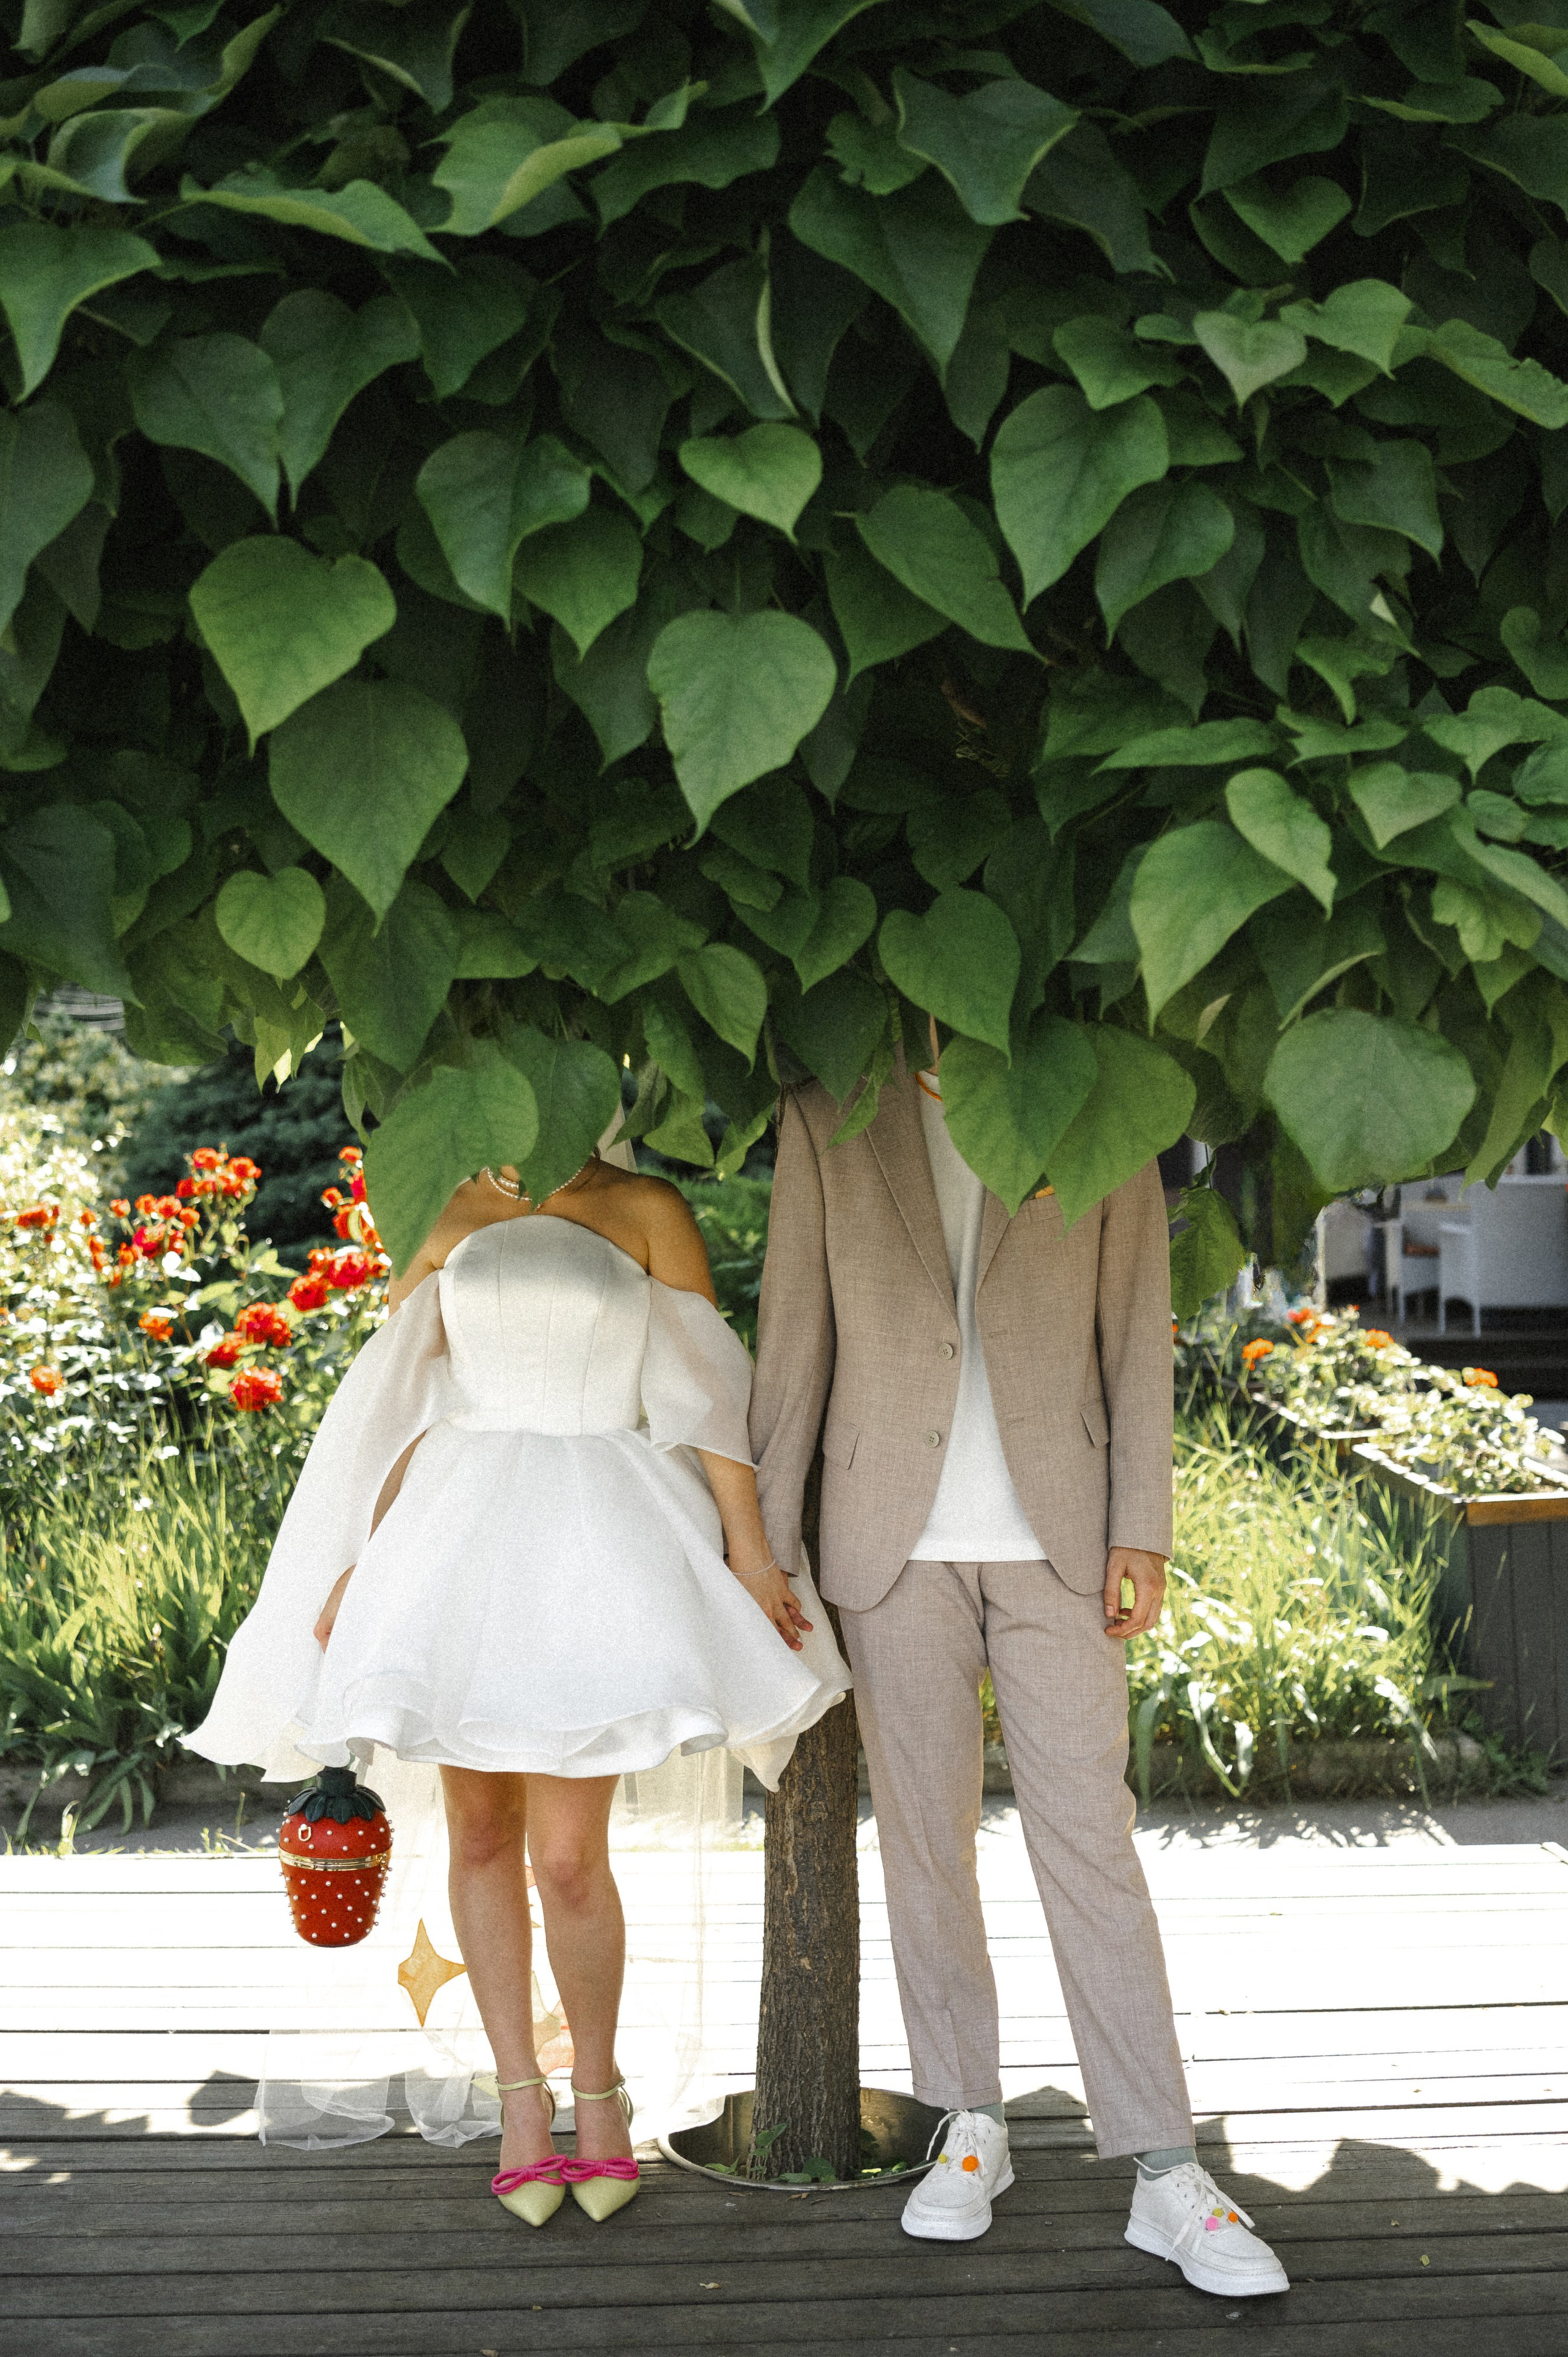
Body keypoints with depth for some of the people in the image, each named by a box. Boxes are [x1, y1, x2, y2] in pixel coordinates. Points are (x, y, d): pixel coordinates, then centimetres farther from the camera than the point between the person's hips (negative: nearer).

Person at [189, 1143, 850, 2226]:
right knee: (481, 1836, 6)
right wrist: (365, 1559, 7)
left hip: (596, 1539, -3)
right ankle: (521, 2099, 19)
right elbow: (403, 1399, 11)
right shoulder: (455, 1216, 11)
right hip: (463, 1539, 4)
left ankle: (600, 2092, 14)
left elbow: (705, 1392, -2)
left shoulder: (647, 1209, 2)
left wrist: (749, 1548, -6)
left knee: (567, 1855, -8)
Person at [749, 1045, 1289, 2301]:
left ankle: (1166, 2174, 3)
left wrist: (1142, 1529, -4)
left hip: (1054, 1533, -1)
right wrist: (767, 1538, 3)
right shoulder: (827, 1118, 3)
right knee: (925, 1838, 7)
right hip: (896, 1538, 1)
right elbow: (794, 1339, 5)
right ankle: (971, 2126, 22)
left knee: (1091, 1839, -3)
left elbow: (1136, 1325, 2)